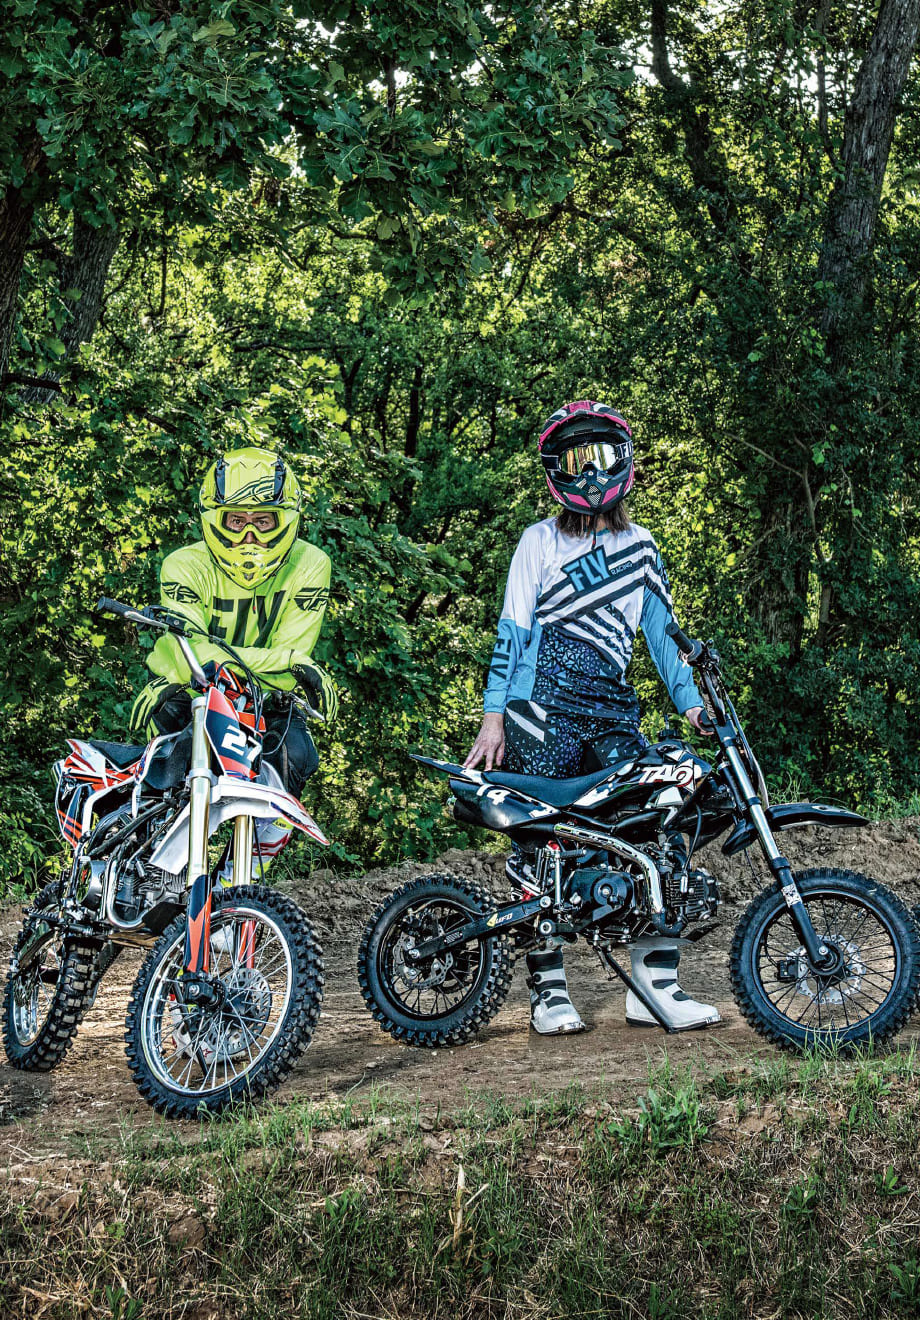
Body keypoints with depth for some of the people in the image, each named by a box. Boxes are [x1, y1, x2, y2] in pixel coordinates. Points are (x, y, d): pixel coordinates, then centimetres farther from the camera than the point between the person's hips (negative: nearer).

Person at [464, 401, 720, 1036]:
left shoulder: (641, 546, 17)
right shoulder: (540, 541, 6)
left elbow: (661, 628, 19)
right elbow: (512, 631, 3)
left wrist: (691, 702, 8)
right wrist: (494, 714, -4)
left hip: (612, 709, 4)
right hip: (544, 707, -4)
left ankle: (657, 984, -4)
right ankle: (548, 989, 3)